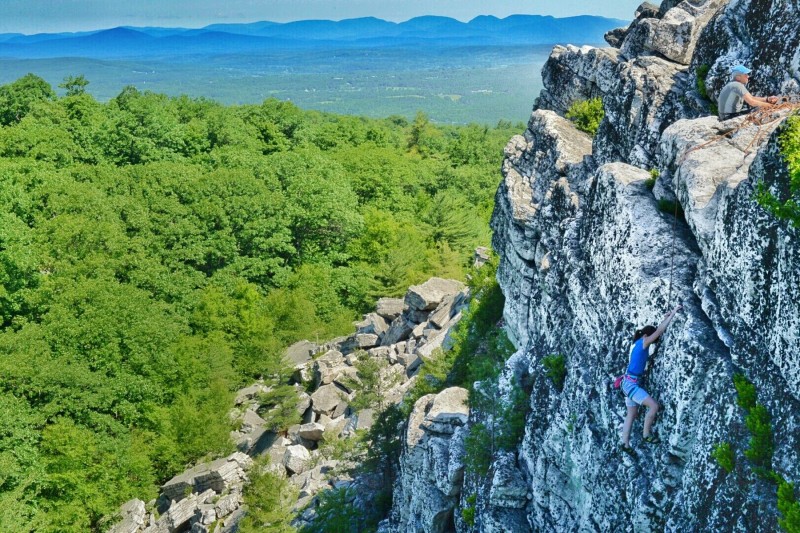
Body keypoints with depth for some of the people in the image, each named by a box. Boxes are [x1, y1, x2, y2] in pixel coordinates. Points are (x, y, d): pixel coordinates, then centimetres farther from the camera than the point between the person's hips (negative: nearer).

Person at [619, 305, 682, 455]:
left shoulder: (639, 344, 12)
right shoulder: (642, 343, -13)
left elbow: (656, 331, 26)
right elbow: (659, 331, -16)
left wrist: (665, 318, 20)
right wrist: (673, 314, -15)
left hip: (631, 383, 10)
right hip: (631, 383, -10)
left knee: (632, 414, 11)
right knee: (654, 405, -14)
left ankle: (625, 443, 11)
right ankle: (647, 434, -2)